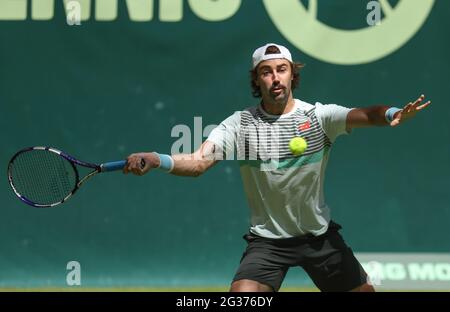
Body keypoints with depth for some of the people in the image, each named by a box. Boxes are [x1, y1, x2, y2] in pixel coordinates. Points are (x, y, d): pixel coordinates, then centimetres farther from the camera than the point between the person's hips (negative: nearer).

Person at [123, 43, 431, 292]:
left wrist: (391, 113, -51)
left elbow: (362, 115, -27)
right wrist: (155, 160, -40)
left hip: (320, 235, 2)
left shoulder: (319, 114, -8)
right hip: (267, 239, -2)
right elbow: (198, 162, -19)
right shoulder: (240, 123, -8)